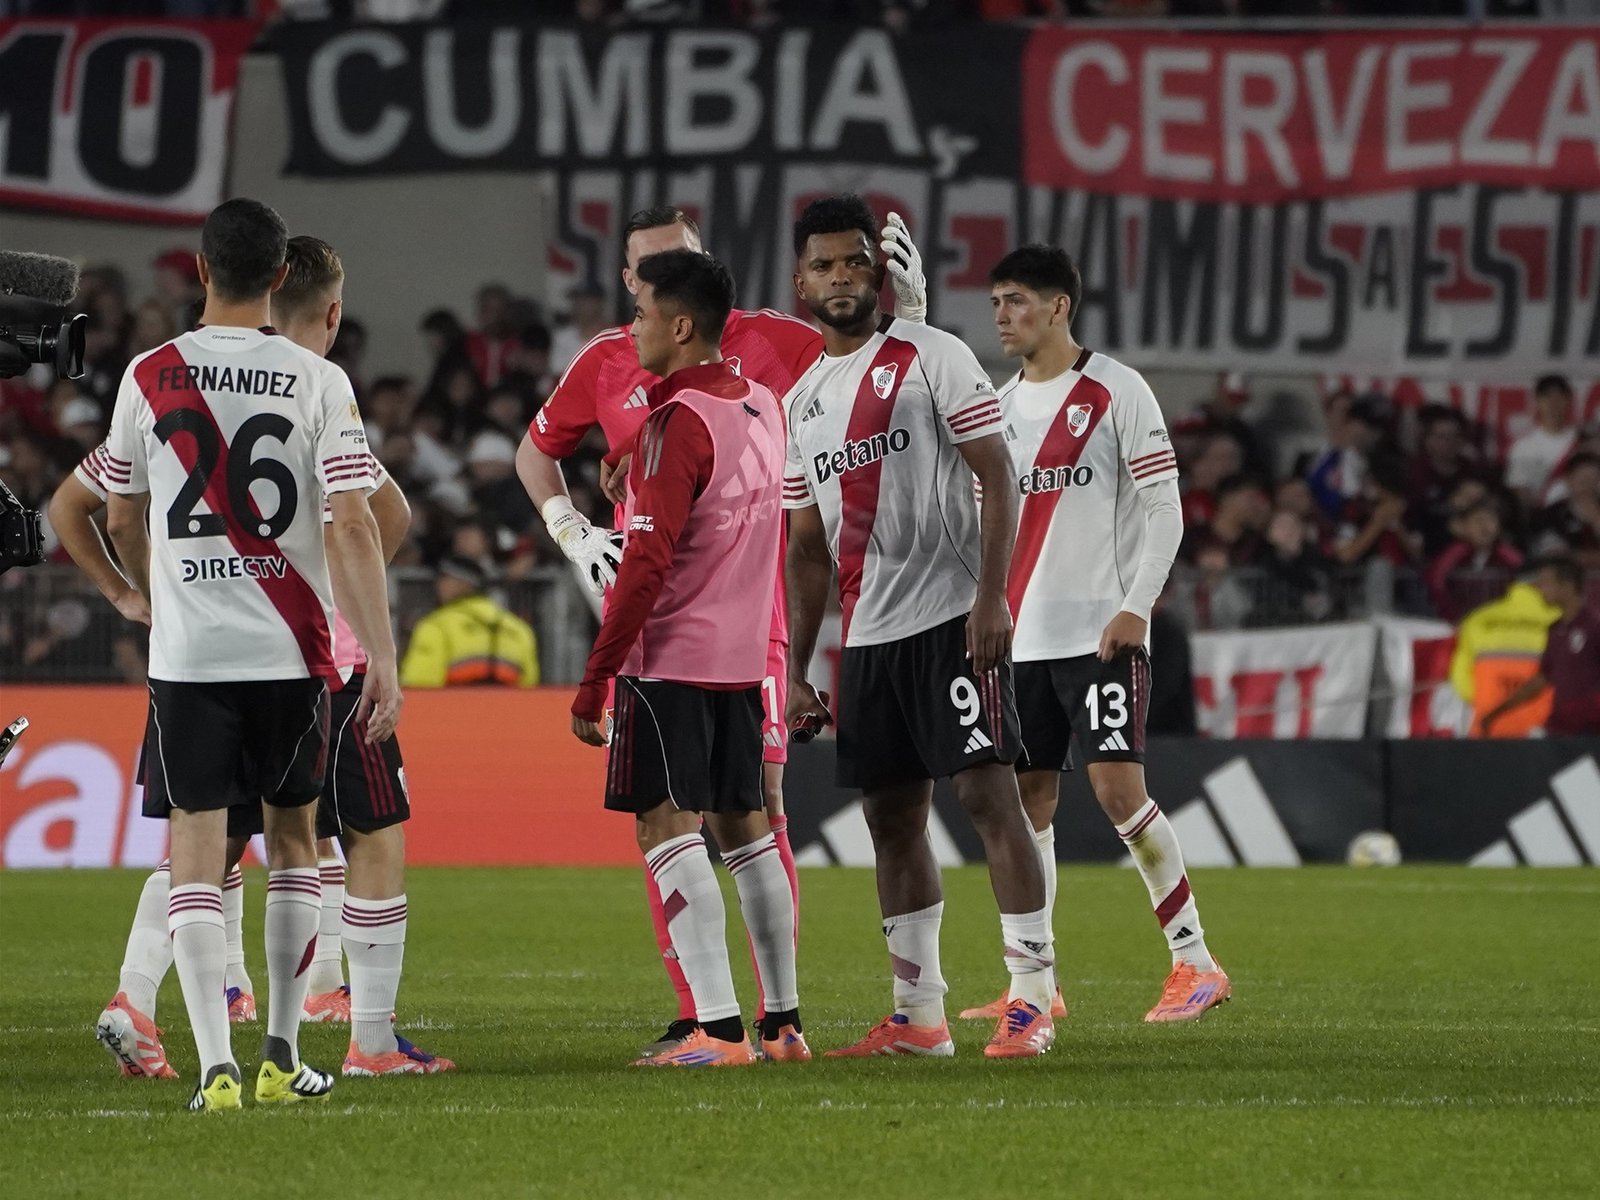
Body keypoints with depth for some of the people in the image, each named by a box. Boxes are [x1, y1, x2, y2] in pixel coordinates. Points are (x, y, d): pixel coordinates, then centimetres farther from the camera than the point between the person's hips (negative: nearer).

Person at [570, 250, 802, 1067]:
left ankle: (718, 1028, -15)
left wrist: (593, 682, -15)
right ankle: (783, 1021, 17)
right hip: (743, 656, 8)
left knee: (668, 827, -8)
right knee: (744, 826, 14)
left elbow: (648, 561, -18)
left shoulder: (681, 420, -14)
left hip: (671, 657, -8)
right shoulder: (761, 409, 11)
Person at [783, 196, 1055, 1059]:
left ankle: (1034, 995, -12)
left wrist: (991, 597, -18)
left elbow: (996, 478, -7)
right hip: (867, 633, 7)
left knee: (986, 792, -12)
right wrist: (796, 671, 15)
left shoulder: (932, 357, -3)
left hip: (950, 619, -7)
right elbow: (808, 545, 20)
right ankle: (918, 1014, 13)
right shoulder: (802, 403, 16)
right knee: (891, 817, 7)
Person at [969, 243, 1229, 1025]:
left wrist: (1135, 606, -15)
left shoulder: (1116, 392, -4)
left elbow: (1163, 507, -7)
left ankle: (1195, 962, -7)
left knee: (1118, 787, -14)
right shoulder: (999, 408, 14)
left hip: (1101, 630, -6)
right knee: (1026, 799, 4)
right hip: (1021, 637, 6)